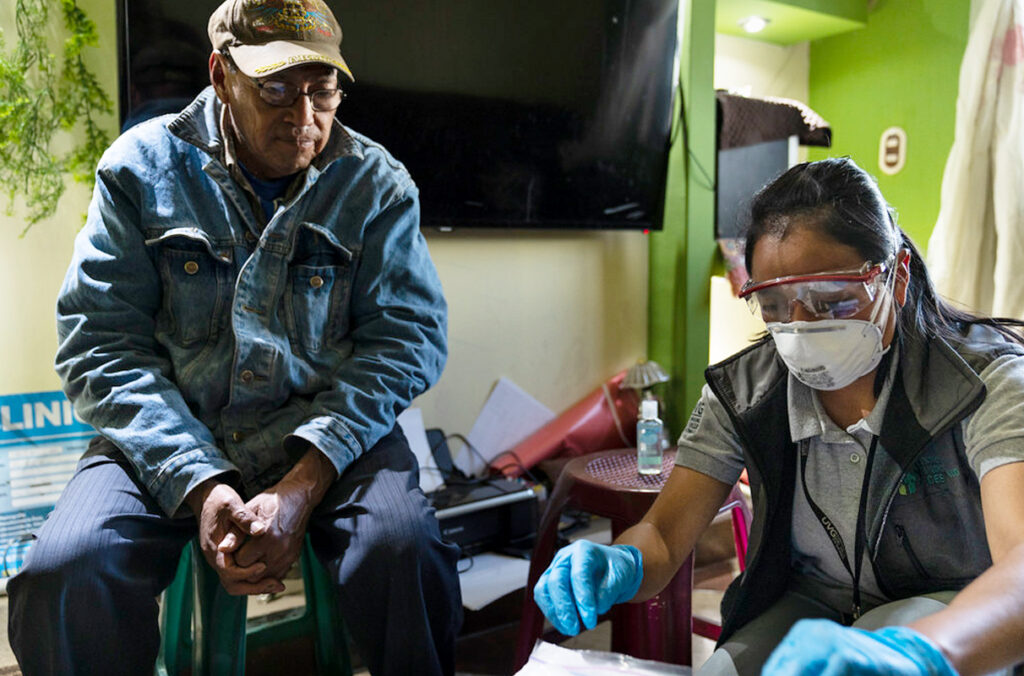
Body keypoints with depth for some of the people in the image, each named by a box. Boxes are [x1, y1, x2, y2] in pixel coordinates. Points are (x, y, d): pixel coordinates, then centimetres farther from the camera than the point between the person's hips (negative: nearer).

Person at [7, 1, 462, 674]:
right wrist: (198, 485, -19)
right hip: (169, 435, 1)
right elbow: (100, 341, -4)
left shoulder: (377, 183, 1)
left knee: (403, 550, -29)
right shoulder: (142, 166, 1)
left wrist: (304, 484, -19)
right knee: (61, 578, -24)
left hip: (328, 427, 0)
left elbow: (408, 336, -6)